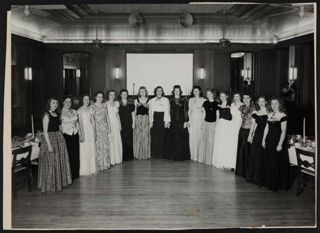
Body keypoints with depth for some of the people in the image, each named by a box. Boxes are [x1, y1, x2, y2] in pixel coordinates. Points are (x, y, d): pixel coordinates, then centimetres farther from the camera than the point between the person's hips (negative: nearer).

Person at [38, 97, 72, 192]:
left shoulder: (56, 114, 10)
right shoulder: (46, 115, -12)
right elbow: (45, 131, -16)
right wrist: (49, 145, -20)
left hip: (59, 138, 8)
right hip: (50, 139, -8)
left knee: (60, 161, 13)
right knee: (51, 162, 0)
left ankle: (59, 182, 27)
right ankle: (50, 185, 13)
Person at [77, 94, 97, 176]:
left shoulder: (90, 109, 13)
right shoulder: (80, 110, -3)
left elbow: (93, 122, 13)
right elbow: (80, 122, -9)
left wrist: (94, 132, 8)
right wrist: (82, 134, -14)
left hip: (91, 129, 5)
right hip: (84, 129, -5)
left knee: (92, 150, 6)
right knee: (84, 150, -2)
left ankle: (92, 169, 14)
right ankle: (85, 170, 4)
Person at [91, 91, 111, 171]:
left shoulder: (104, 106, 10)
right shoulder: (92, 107, -4)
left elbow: (108, 119, 11)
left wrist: (109, 131, 8)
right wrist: (93, 131, -13)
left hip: (105, 128, 4)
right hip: (97, 129, -4)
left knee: (106, 147, 7)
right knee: (98, 147, -2)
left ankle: (106, 164, 17)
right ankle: (98, 165, 7)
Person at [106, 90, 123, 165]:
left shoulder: (117, 103, 10)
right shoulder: (106, 104, -4)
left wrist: (120, 125, 13)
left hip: (116, 123, 5)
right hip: (109, 124, -5)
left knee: (117, 141, 5)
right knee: (110, 141, -5)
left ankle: (117, 159, 15)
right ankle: (111, 160, 2)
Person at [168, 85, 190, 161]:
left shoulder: (184, 100, 4)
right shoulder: (171, 100, 10)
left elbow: (186, 111, 1)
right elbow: (169, 111, 7)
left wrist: (186, 121, -7)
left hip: (182, 122, -2)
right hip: (173, 122, 2)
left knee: (182, 139, -2)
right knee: (174, 139, 2)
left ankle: (182, 156, 5)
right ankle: (174, 156, 8)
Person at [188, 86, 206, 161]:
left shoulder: (203, 100, -1)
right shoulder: (191, 100, 12)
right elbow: (189, 111, 14)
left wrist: (203, 122, -10)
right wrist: (188, 121, 6)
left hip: (199, 120, -3)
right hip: (192, 120, 3)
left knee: (199, 137, -4)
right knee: (192, 138, 2)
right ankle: (193, 155, 9)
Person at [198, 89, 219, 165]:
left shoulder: (216, 104, -5)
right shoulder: (205, 103, 7)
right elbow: (204, 114, 12)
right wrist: (202, 123, 8)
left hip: (213, 123, -4)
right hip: (205, 123, 4)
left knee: (211, 141, -2)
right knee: (203, 140, 7)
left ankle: (210, 160, 8)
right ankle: (202, 158, 17)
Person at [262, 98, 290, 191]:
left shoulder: (282, 115, -13)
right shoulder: (269, 115, 8)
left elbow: (283, 131, -15)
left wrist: (280, 144, -18)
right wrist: (263, 140, 10)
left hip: (278, 140, -7)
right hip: (269, 141, 7)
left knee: (279, 163, 3)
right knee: (270, 163, 14)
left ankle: (279, 184, 16)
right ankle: (271, 183, 27)